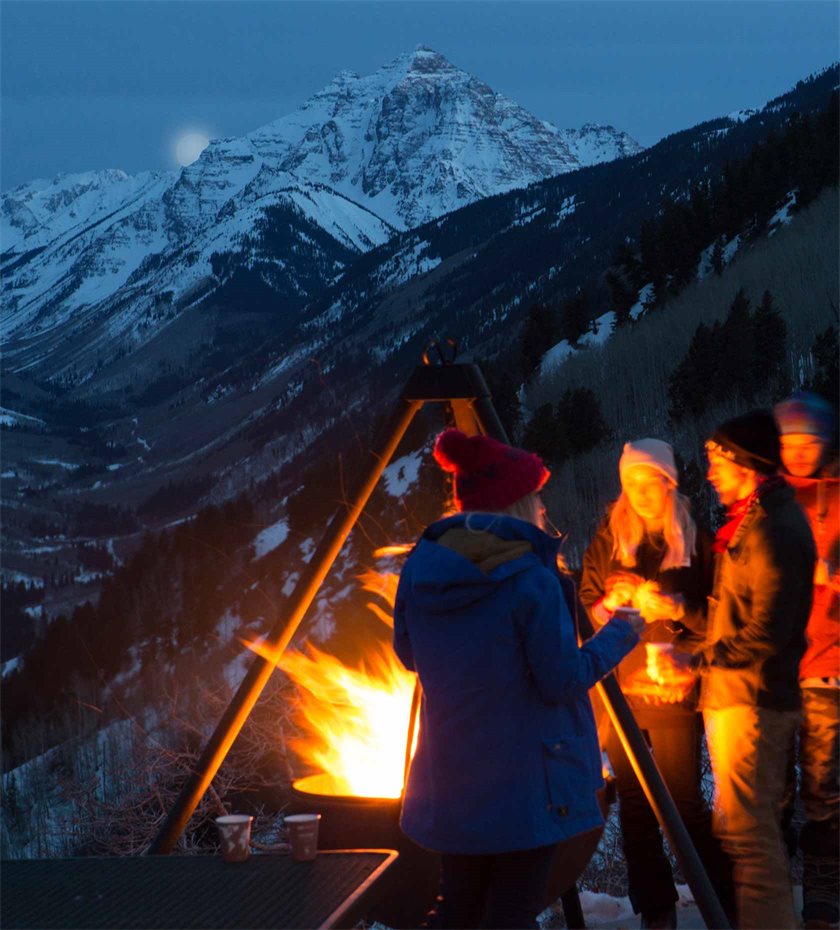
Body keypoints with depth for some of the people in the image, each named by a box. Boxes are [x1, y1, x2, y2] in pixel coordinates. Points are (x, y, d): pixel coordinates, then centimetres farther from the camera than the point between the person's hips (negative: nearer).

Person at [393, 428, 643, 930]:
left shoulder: (421, 569, 0)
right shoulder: (530, 579, -18)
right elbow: (563, 680, -15)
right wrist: (620, 635, -1)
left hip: (449, 779, 6)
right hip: (525, 783, -6)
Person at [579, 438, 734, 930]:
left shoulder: (697, 541, 1)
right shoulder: (608, 540, 7)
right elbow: (586, 613, 8)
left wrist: (678, 609, -16)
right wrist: (611, 602, -12)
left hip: (675, 692, -3)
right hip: (620, 691, 3)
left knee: (685, 802, -5)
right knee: (635, 806, 6)